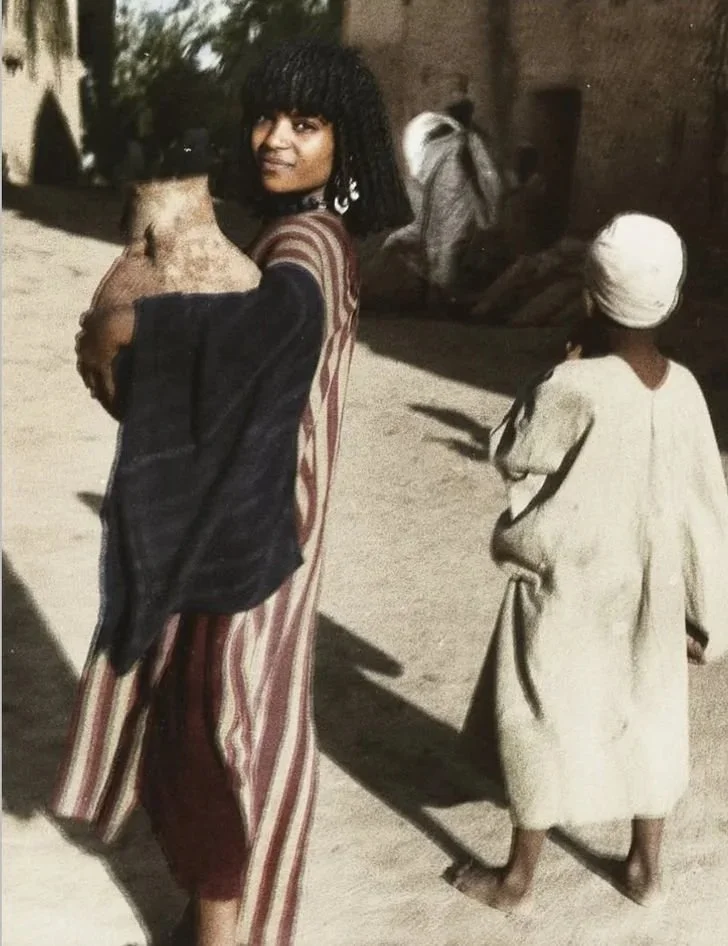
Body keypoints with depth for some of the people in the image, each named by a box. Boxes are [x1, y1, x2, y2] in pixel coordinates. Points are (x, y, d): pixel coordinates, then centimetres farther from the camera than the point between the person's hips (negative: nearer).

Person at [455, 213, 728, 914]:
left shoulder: (575, 389, -24)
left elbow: (508, 457, -8)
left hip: (567, 587, -5)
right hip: (648, 591, 6)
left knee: (544, 724, 9)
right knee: (648, 715, 19)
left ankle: (517, 879, 26)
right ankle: (645, 868, 36)